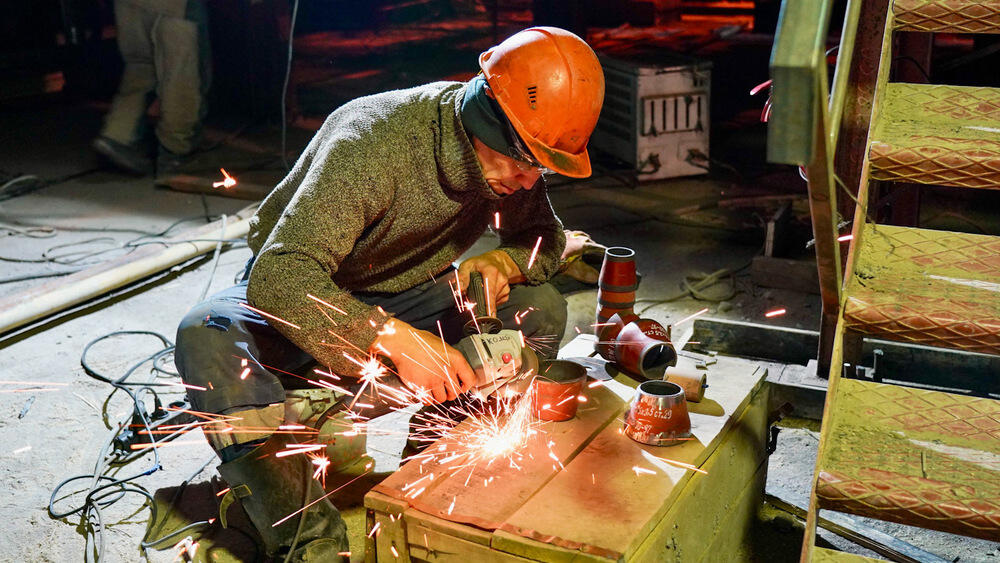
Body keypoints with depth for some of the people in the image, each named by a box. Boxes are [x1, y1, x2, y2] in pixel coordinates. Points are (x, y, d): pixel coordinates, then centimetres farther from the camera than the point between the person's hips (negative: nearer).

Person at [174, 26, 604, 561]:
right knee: (207, 337, -37)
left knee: (538, 309, -15)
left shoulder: (511, 155, -14)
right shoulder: (373, 142, -34)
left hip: (401, 296, 6)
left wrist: (503, 263, -22)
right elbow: (278, 279, -41)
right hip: (292, 295, -5)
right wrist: (396, 340, -50)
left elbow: (545, 237, 2)